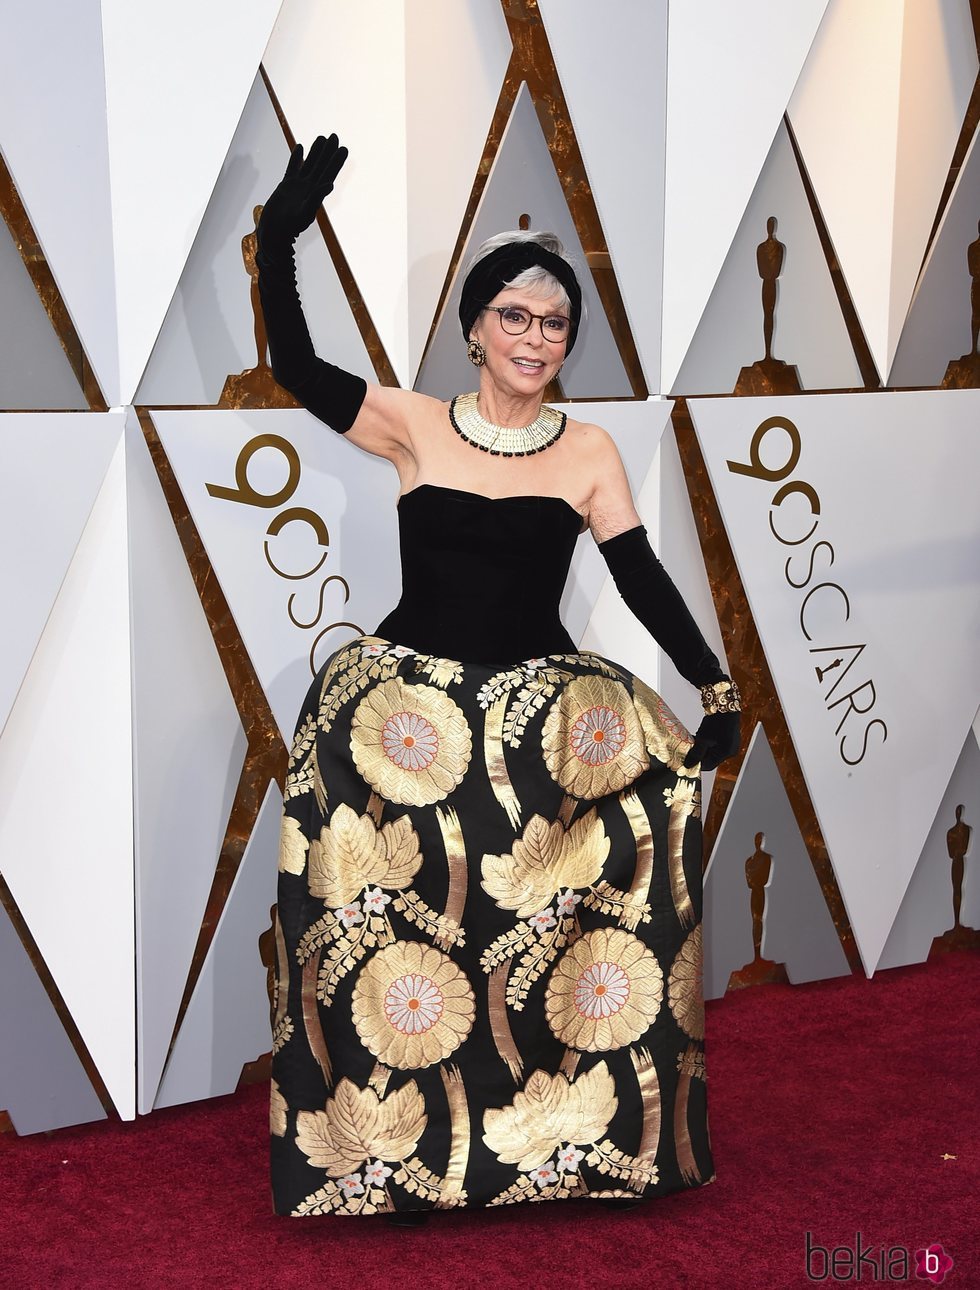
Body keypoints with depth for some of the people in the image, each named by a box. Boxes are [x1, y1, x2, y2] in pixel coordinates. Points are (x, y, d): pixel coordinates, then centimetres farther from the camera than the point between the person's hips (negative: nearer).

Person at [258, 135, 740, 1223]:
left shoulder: (588, 451, 7)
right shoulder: (414, 428, 4)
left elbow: (642, 576, 1)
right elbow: (295, 368, -4)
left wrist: (715, 687, -11)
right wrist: (278, 242, -16)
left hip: (540, 705, 2)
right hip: (410, 698, -1)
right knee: (402, 916, -22)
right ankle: (400, 1157, -5)